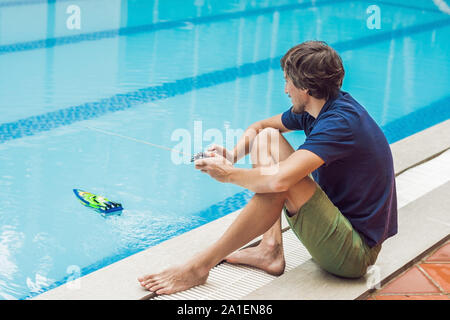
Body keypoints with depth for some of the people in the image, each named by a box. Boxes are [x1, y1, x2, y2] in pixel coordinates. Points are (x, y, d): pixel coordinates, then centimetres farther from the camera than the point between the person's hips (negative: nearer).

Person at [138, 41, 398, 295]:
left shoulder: (341, 122, -25)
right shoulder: (318, 107, 2)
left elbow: (277, 180, -36)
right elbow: (260, 127, 17)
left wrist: (229, 174, -16)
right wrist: (233, 156, -4)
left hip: (355, 253, -9)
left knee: (278, 178, -29)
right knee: (267, 138, 6)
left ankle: (199, 266, -18)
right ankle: (270, 250, 0)